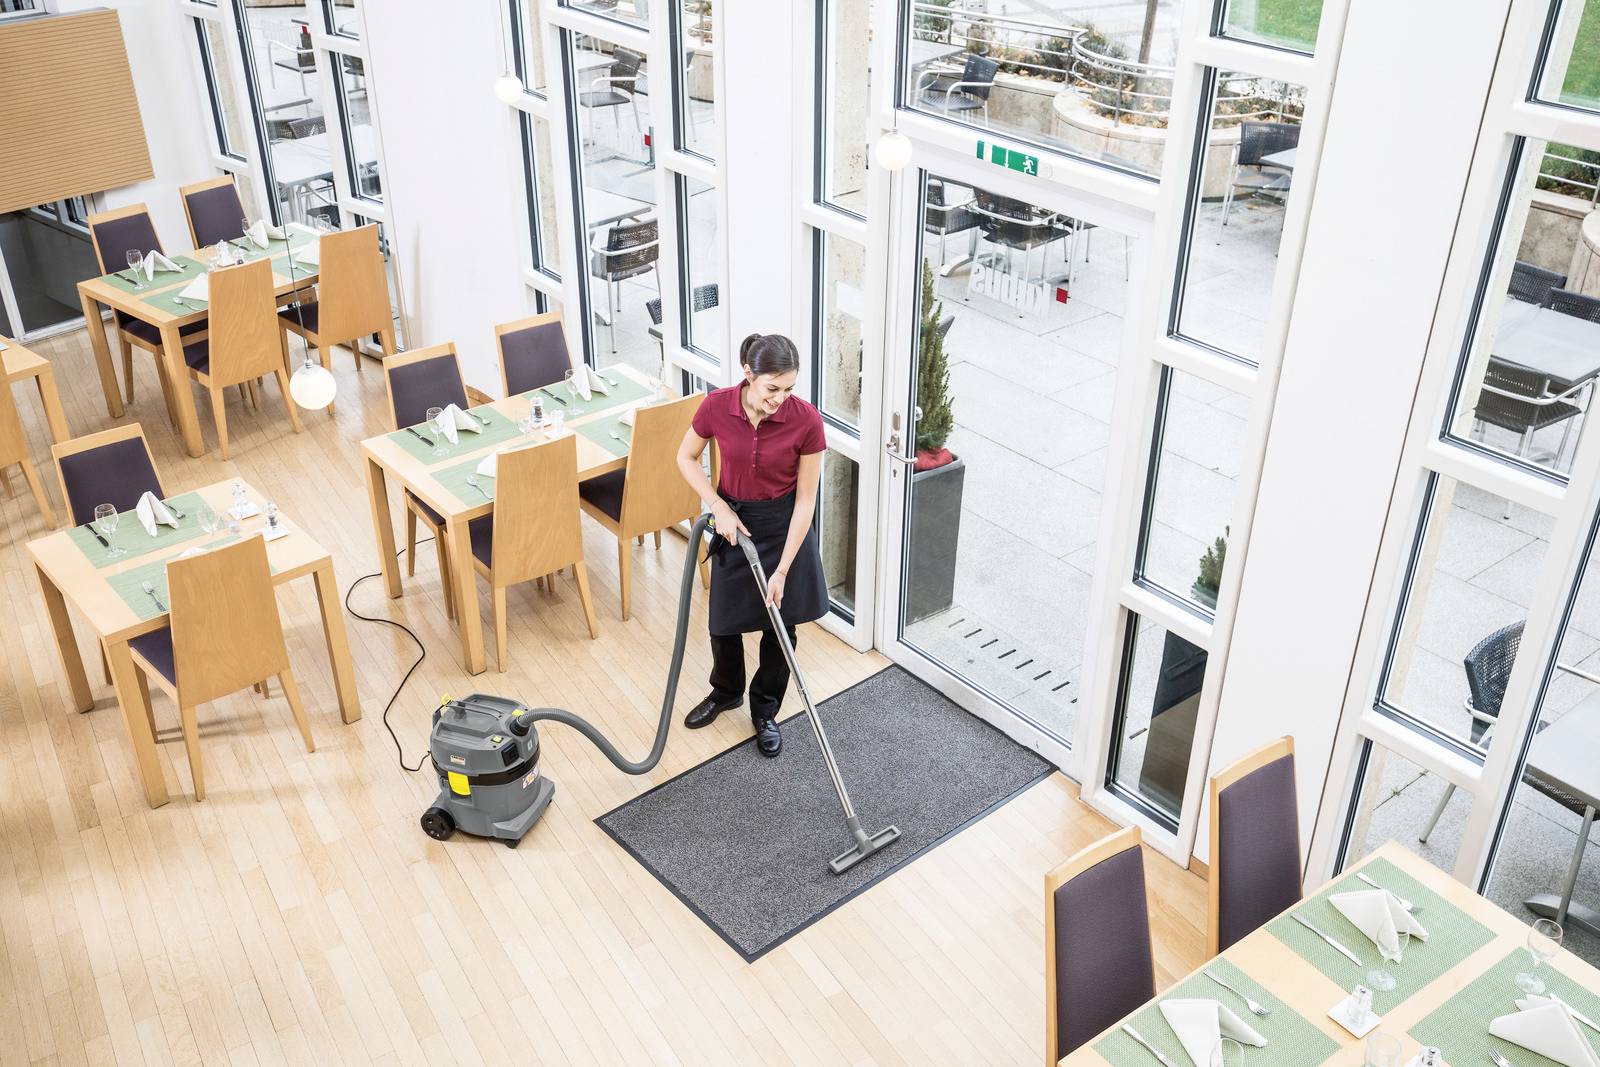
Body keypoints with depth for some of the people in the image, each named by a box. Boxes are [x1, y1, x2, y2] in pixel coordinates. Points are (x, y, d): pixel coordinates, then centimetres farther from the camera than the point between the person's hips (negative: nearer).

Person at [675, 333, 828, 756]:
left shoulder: (806, 420, -25)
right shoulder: (717, 406, -21)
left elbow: (806, 499, -19)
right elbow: (686, 458, -3)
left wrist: (782, 570, -20)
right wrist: (718, 507, -15)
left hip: (784, 525, -1)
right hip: (734, 520, 2)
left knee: (779, 623, 8)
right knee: (724, 620, 12)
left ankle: (765, 711, 31)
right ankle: (726, 691, 41)